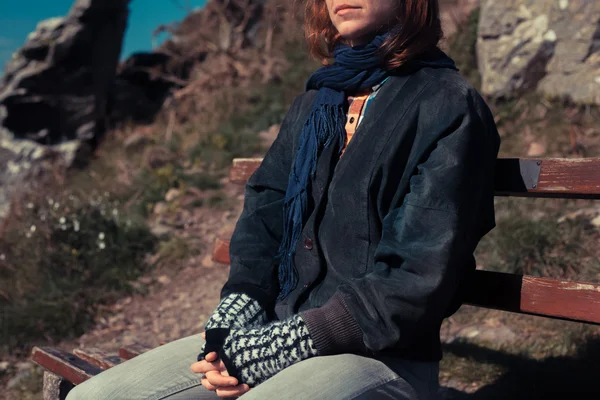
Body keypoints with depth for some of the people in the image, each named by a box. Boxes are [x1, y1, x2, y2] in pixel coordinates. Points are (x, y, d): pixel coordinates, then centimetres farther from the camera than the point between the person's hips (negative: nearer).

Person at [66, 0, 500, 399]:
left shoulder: (449, 105, -7)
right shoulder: (311, 105, 15)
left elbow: (416, 283, -15)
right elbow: (263, 218, 9)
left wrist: (272, 349, -15)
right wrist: (233, 329, -8)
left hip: (381, 357, -6)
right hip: (277, 332, 7)